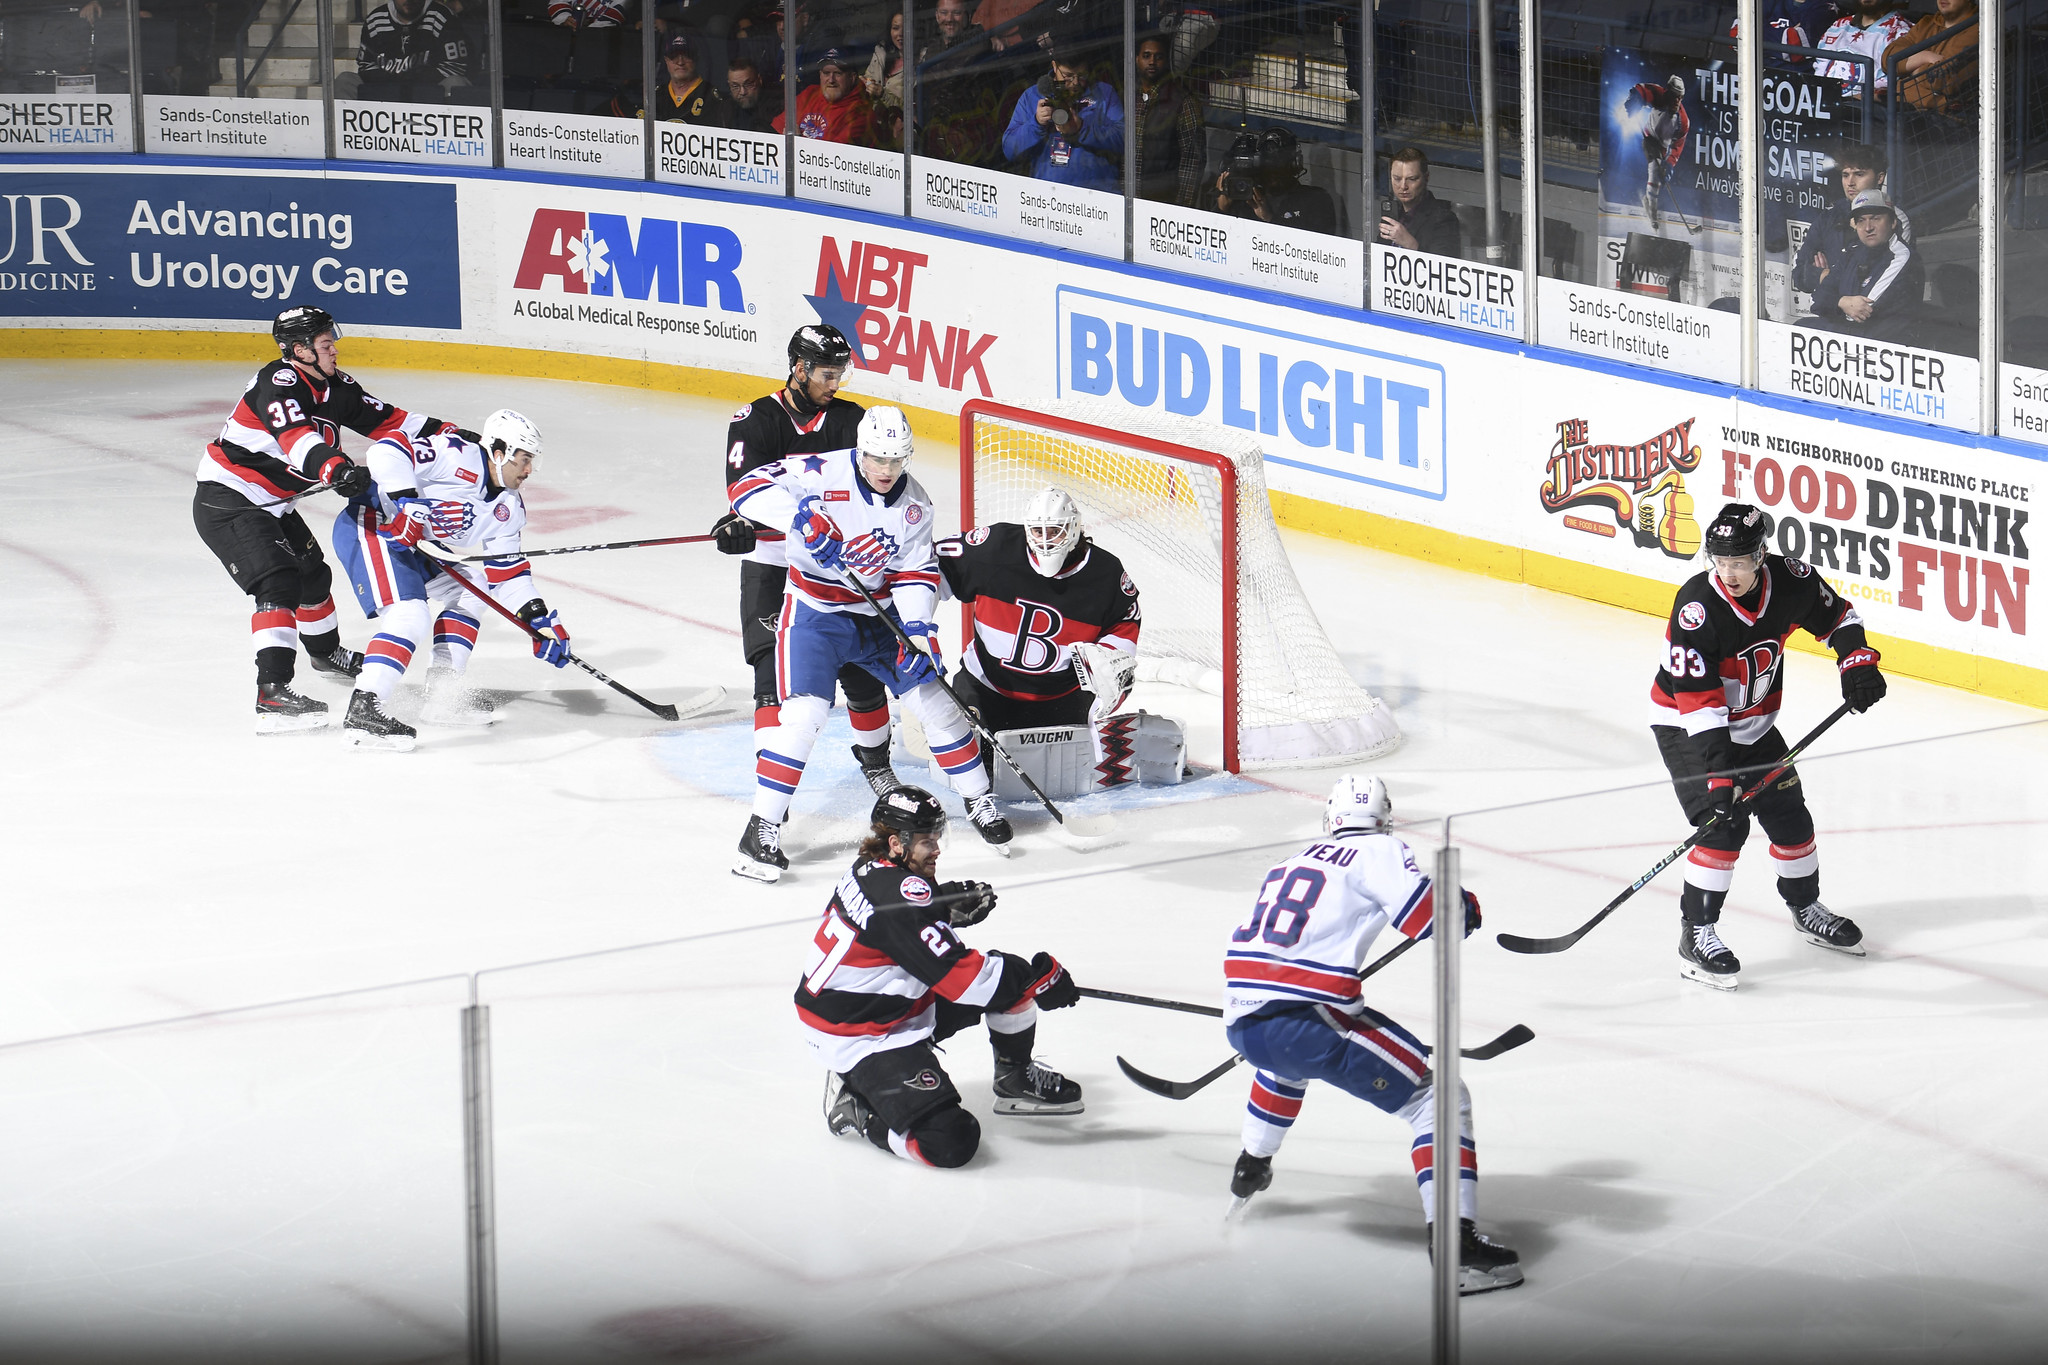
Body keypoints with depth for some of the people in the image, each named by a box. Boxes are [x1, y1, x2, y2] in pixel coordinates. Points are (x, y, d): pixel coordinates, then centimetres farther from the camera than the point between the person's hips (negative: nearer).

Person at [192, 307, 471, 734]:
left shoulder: (333, 387, 5)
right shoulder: (278, 383, -23)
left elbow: (384, 419, 12)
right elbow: (295, 436, -41)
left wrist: (444, 432, 5)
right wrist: (334, 467, -57)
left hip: (269, 503, 10)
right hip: (224, 502, -10)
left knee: (312, 573, 25)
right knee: (279, 583, -23)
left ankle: (325, 652, 54)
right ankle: (271, 693, -32)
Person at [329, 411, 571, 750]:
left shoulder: (509, 509, 9)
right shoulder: (460, 457, -18)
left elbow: (506, 571, 14)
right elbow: (387, 451, -27)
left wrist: (539, 619, 4)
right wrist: (407, 504, -34)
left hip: (406, 545, 10)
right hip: (369, 524, -10)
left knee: (468, 592, 15)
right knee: (409, 615, -24)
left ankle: (443, 695, 12)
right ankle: (361, 712, -31)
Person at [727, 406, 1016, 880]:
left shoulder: (915, 503, -5)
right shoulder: (822, 475, -21)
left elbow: (916, 570, -1)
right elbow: (749, 489, -28)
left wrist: (917, 627, -17)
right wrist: (801, 515, -44)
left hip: (881, 612, 4)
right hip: (815, 613, -4)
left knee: (933, 697, 4)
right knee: (803, 712, -18)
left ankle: (979, 800, 23)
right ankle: (762, 828, -10)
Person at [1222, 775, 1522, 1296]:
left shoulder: (1294, 861, 26)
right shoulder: (1379, 851, 4)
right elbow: (1430, 918, -10)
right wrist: (1466, 909, 12)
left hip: (1241, 1021, 7)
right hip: (1306, 1021, -7)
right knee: (1437, 1099, -3)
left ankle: (1251, 1170, 56)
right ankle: (1454, 1242, -18)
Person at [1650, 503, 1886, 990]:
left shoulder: (1789, 580, -17)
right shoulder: (1697, 606, -31)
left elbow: (1837, 616, 5)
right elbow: (1698, 701, -32)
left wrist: (1856, 660, -11)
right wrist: (1719, 773, -37)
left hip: (1752, 721, 6)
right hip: (1685, 724, -6)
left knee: (1789, 815, 10)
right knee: (1725, 823, -19)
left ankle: (1806, 907, 34)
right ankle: (1696, 933, -11)